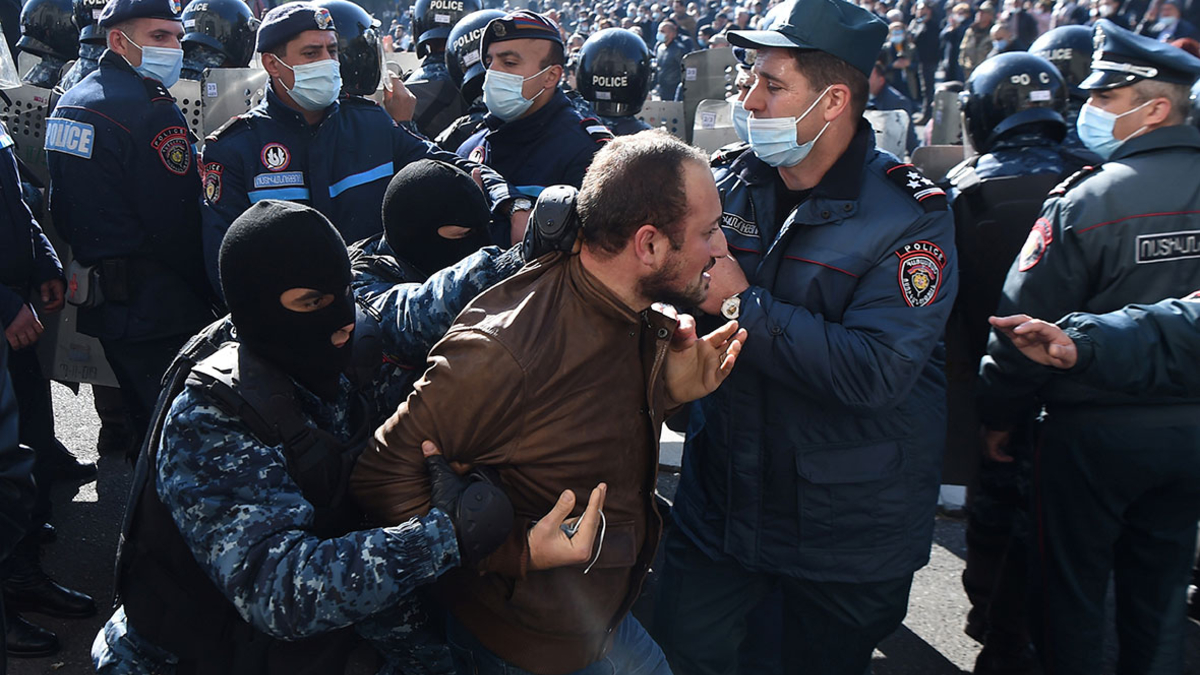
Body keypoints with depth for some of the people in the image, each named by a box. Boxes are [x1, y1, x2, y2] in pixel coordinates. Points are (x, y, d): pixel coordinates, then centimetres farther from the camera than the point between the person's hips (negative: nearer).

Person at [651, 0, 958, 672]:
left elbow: (877, 372, -28)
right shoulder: (728, 185, -4)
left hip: (848, 525, -3)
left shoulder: (911, 214, -18)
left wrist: (743, 304, -25)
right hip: (722, 496, 4)